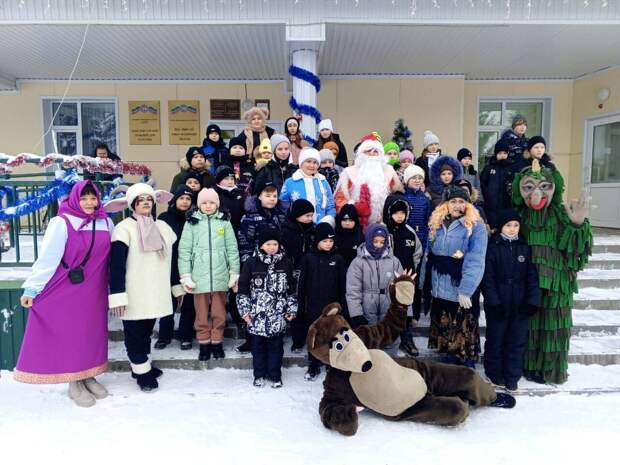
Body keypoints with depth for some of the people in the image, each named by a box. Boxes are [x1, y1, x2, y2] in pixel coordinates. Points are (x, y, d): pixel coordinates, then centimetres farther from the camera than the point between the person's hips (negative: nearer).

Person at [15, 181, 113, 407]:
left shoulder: (106, 223, 2)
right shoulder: (62, 223, -12)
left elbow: (113, 255, 9)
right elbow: (47, 258, -12)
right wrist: (32, 288, -11)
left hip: (94, 291, 4)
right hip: (67, 290, -4)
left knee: (92, 333, 12)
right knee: (70, 333, 6)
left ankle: (88, 376, 27)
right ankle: (74, 383, 18)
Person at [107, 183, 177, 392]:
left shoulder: (162, 227, 11)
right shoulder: (124, 228, -7)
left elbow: (171, 258, 18)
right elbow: (116, 265, -13)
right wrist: (117, 295, -18)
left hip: (155, 294, 5)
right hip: (134, 295, -5)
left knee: (146, 331, 17)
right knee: (135, 334, 5)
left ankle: (143, 364, 33)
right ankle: (142, 372, 18)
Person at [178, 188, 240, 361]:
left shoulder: (224, 222, 3)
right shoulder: (191, 223, 2)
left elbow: (232, 249, 5)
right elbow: (184, 250, 0)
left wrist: (234, 273, 2)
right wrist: (185, 275, -5)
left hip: (220, 276, 1)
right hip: (199, 277, 0)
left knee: (219, 313, 9)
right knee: (202, 314, 8)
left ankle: (217, 343, 25)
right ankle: (204, 344, 23)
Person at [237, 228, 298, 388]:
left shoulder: (286, 263, 2)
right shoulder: (251, 263, -3)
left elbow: (292, 289, 8)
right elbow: (243, 289, 0)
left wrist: (292, 309, 5)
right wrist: (245, 311, -4)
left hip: (278, 315, 1)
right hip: (257, 315, -1)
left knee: (276, 346, 10)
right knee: (258, 345, 11)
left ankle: (275, 375, 24)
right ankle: (259, 375, 27)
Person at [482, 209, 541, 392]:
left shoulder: (525, 248, 6)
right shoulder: (492, 247, -4)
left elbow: (532, 276, 3)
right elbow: (488, 277, -8)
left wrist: (533, 300, -7)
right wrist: (493, 301, -15)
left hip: (519, 304, 3)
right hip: (497, 304, -3)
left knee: (517, 340, 8)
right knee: (496, 339, 8)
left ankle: (512, 377, 20)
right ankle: (495, 374, 24)